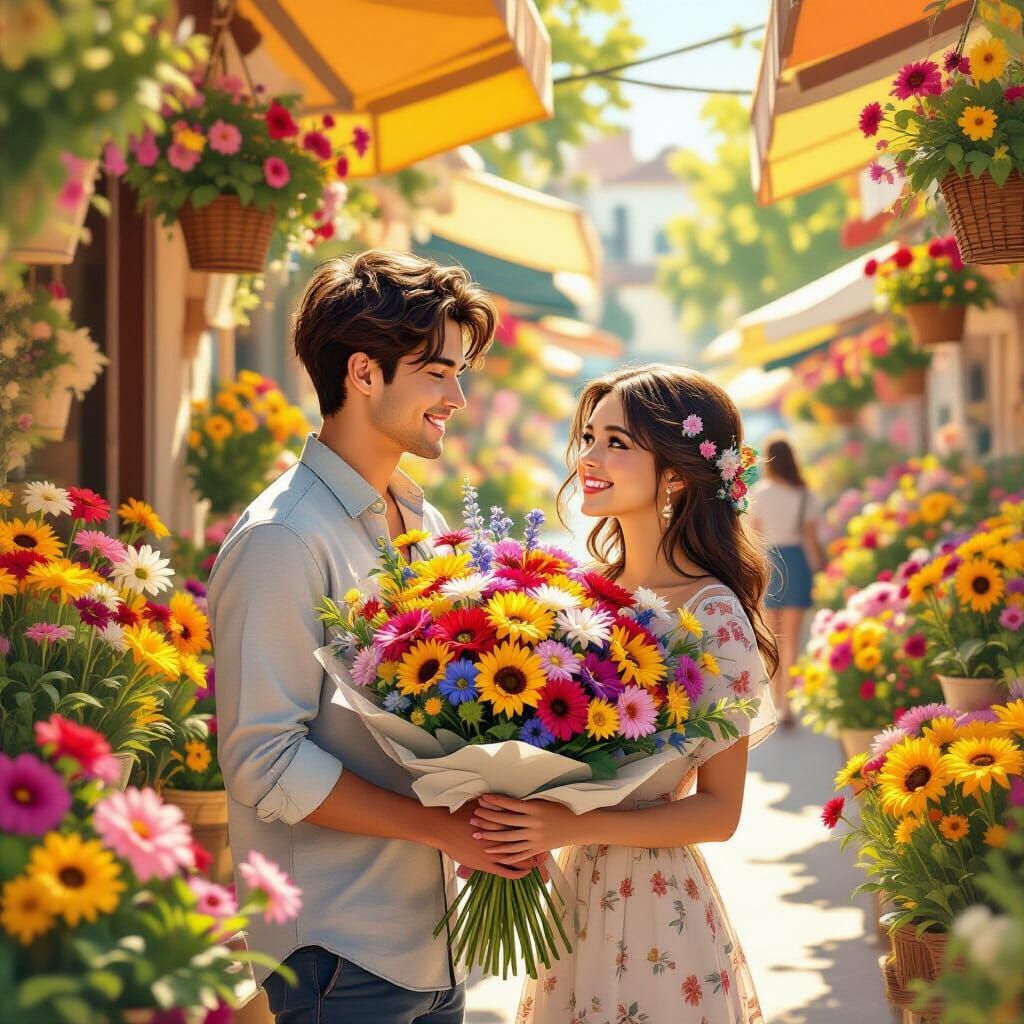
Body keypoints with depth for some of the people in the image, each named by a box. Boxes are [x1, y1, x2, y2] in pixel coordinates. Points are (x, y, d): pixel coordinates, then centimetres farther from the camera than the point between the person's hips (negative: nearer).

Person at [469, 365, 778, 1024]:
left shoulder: (712, 614, -16)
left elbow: (719, 810, -15)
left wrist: (572, 826, -24)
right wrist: (513, 811, -7)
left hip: (654, 914, -6)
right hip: (575, 890, 6)